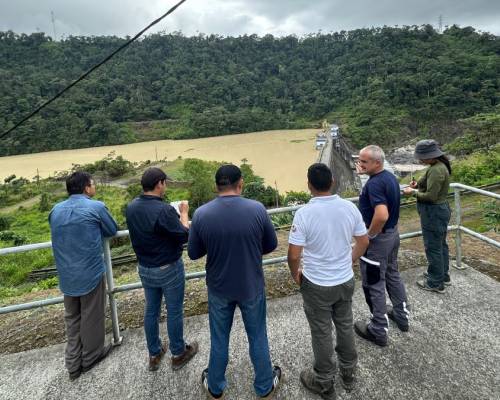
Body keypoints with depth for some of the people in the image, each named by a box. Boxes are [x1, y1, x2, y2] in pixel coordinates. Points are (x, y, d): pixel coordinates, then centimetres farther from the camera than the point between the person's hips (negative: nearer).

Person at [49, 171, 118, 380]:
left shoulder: (55, 210, 4)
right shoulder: (96, 207, -13)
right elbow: (112, 230, 1)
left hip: (66, 275, 5)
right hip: (90, 273, -5)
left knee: (72, 318, 19)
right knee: (91, 316, 13)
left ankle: (73, 363, 27)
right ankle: (91, 356, 30)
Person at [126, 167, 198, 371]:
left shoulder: (131, 207, -4)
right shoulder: (164, 210, -28)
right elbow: (184, 236, -19)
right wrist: (184, 213, -5)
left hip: (144, 268, 7)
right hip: (169, 269, -6)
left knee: (151, 310, 19)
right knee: (174, 312, 11)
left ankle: (154, 354, 34)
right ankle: (178, 353, 29)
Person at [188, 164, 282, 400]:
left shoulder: (201, 214, -16)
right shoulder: (257, 209, -18)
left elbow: (193, 254, -5)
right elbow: (271, 245, -5)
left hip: (219, 288, 1)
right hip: (251, 287, -1)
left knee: (219, 340, 21)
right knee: (258, 338, 19)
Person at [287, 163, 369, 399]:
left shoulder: (304, 213, -23)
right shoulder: (350, 208, -9)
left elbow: (293, 255, -20)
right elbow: (363, 242, 2)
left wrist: (295, 274, 0)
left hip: (317, 285, -4)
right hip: (346, 281, 5)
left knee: (321, 333, 13)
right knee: (345, 327, 23)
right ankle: (348, 374, 43)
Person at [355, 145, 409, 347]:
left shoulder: (375, 183, -27)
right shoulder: (390, 177, 4)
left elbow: (382, 215, -37)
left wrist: (369, 235, -23)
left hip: (378, 239, -10)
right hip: (393, 233, 10)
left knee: (374, 284, 4)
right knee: (393, 275, 24)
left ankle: (379, 331, 19)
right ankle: (401, 315, 41)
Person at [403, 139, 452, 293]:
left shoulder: (436, 170, -25)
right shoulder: (438, 165, 6)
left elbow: (430, 196, -26)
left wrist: (413, 192, -13)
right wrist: (419, 184, 5)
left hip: (434, 212, -10)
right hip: (439, 209, 10)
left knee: (433, 247, 3)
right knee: (440, 244, 22)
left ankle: (436, 283, 17)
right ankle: (443, 275, 38)